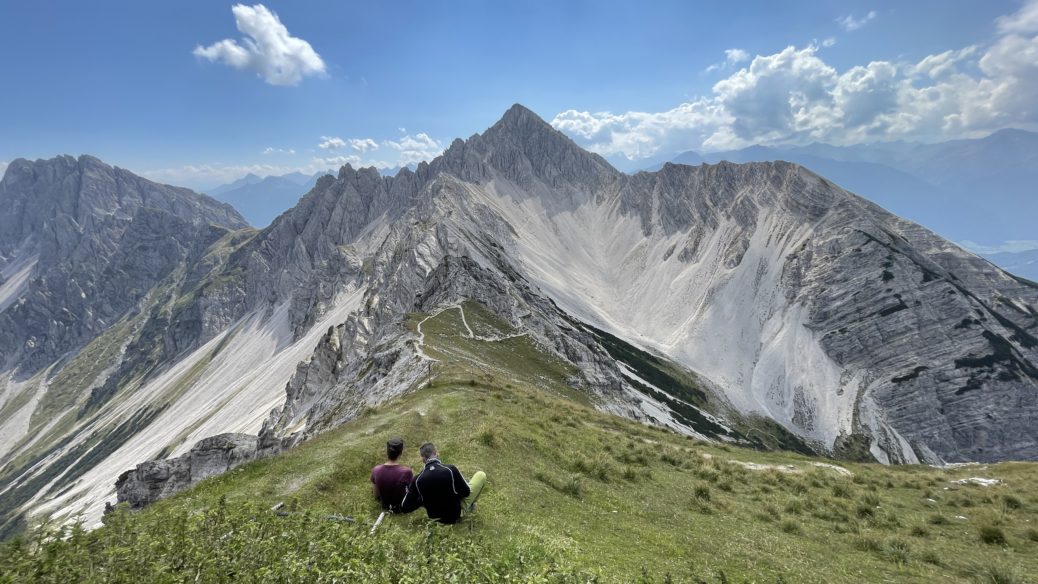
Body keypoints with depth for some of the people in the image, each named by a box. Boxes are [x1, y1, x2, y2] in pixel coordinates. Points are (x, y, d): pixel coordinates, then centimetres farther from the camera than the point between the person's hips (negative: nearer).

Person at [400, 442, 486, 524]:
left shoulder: (417, 480, -17)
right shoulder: (450, 470, -25)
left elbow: (404, 508, -8)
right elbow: (466, 492, -12)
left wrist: (422, 499, 7)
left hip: (435, 517, 4)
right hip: (455, 514, -4)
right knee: (481, 475, 7)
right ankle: (469, 506, 21)